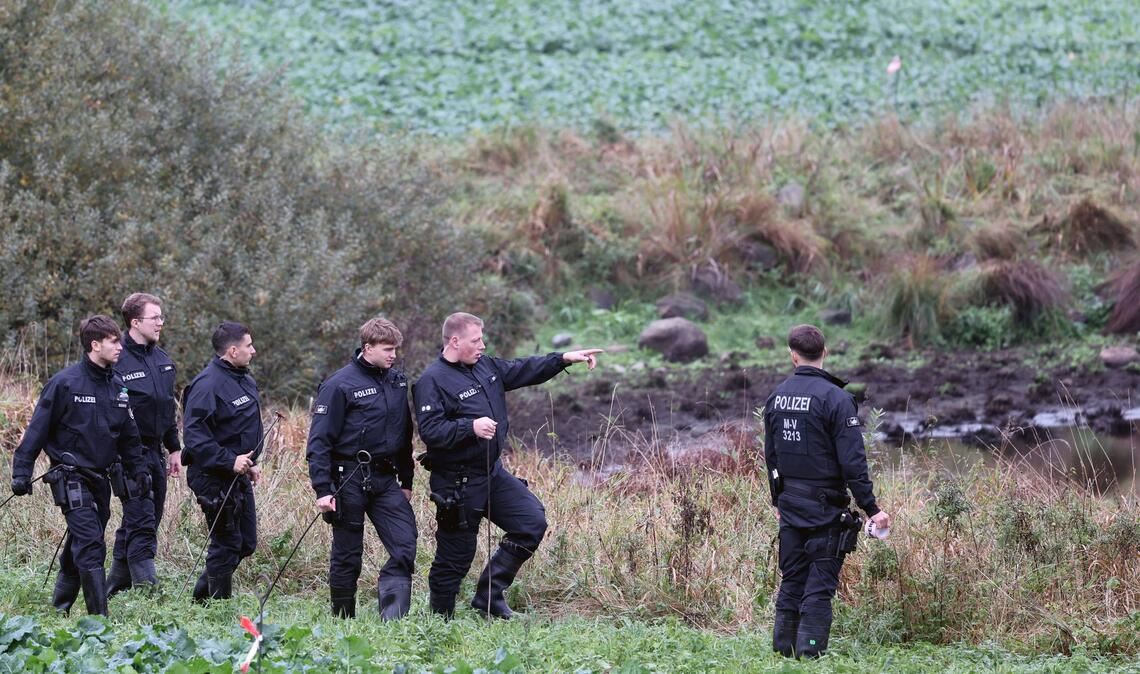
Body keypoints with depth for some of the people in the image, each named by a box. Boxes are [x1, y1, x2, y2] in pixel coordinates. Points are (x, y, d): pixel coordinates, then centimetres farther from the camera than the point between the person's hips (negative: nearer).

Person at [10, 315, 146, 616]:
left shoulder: (117, 386, 8)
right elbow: (37, 430, -8)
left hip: (102, 478, 7)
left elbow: (128, 436, 18)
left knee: (80, 547, 14)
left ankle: (60, 607, 27)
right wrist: (21, 472, -10)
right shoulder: (65, 383, -11)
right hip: (71, 478, -7)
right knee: (91, 547, -13)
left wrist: (138, 473, 16)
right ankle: (99, 618, -14)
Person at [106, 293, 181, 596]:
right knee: (142, 526, -12)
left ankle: (115, 588, 21)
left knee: (140, 524, 12)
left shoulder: (162, 360, 13)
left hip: (155, 453, 8)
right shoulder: (117, 361, -12)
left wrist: (174, 448, 21)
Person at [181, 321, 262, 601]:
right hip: (215, 479, -10)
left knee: (246, 543, 14)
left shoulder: (245, 381, 12)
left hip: (239, 477, 10)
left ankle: (202, 595, 27)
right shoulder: (208, 384, -19)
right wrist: (229, 461, -28)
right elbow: (194, 434, -26)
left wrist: (251, 462, 17)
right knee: (227, 545, -2)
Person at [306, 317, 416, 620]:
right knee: (347, 555, 3)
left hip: (385, 479, 5)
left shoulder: (397, 381, 9)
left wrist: (406, 481, 17)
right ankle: (343, 619, 16)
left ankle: (392, 617, -9)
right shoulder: (341, 385, -10)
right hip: (350, 479, -5)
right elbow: (319, 440, -11)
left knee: (405, 544, -10)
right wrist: (322, 489, -17)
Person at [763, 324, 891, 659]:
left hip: (790, 505, 6)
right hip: (825, 507, -6)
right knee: (820, 584, -1)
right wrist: (872, 508, -12)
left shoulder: (777, 396, 5)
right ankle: (810, 652, -3)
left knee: (791, 580, 13)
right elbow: (852, 461, -17)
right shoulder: (835, 398, -15)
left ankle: (783, 650, 16)